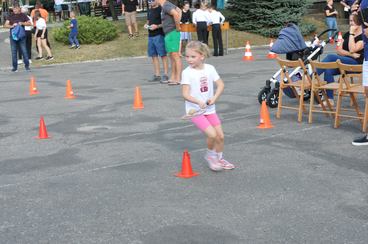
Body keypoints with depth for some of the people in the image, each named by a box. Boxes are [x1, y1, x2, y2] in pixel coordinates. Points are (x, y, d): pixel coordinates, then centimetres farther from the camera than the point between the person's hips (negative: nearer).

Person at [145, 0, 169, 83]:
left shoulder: (161, 9, -8)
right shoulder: (150, 10, 16)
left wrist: (157, 26, -21)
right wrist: (146, 25, 6)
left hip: (159, 35, -8)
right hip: (150, 35, 8)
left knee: (163, 55, -5)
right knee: (153, 55, 9)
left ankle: (165, 75, -2)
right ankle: (157, 75, 15)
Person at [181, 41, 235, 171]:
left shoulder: (210, 68, -1)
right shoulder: (187, 72, -12)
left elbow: (220, 85, 3)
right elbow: (185, 94, -16)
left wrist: (214, 98, -13)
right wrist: (199, 102, -30)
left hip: (210, 109, 4)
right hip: (195, 110, -4)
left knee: (220, 135, 5)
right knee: (212, 134, -17)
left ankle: (219, 158, 30)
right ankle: (210, 156, 10)